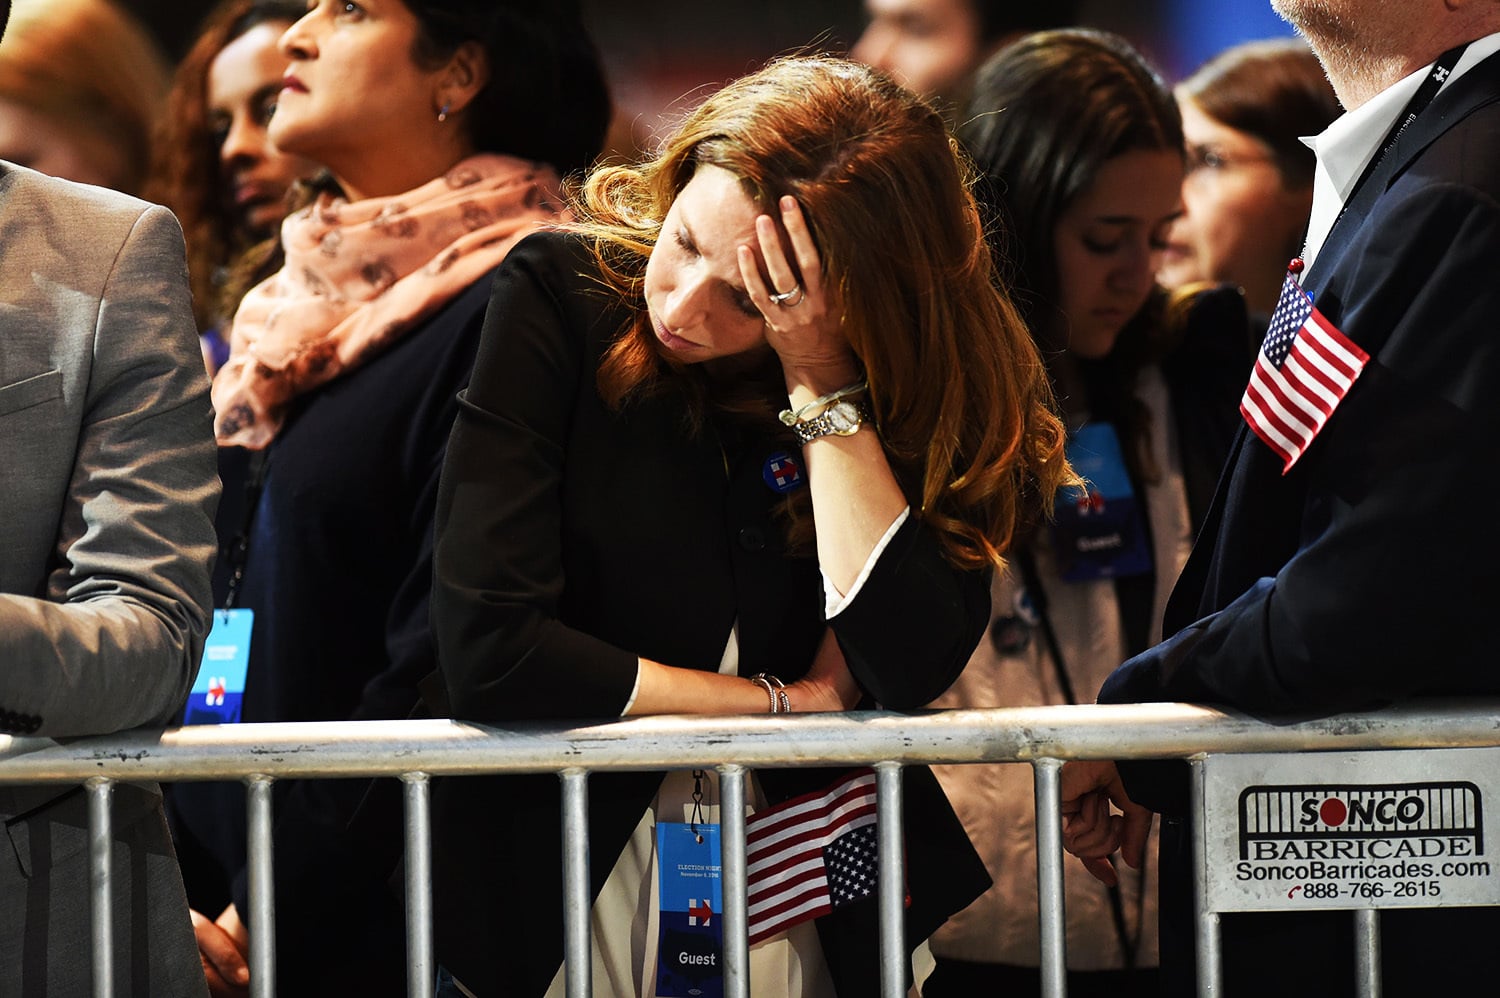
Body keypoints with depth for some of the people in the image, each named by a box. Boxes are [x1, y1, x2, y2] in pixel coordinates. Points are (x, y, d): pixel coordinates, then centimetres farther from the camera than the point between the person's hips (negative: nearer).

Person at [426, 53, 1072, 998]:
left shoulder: (907, 376, -3)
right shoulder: (558, 297, -10)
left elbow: (913, 667, -15)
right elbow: (489, 650, -17)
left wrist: (822, 383, -18)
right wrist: (785, 704, -9)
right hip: (566, 882, -3)